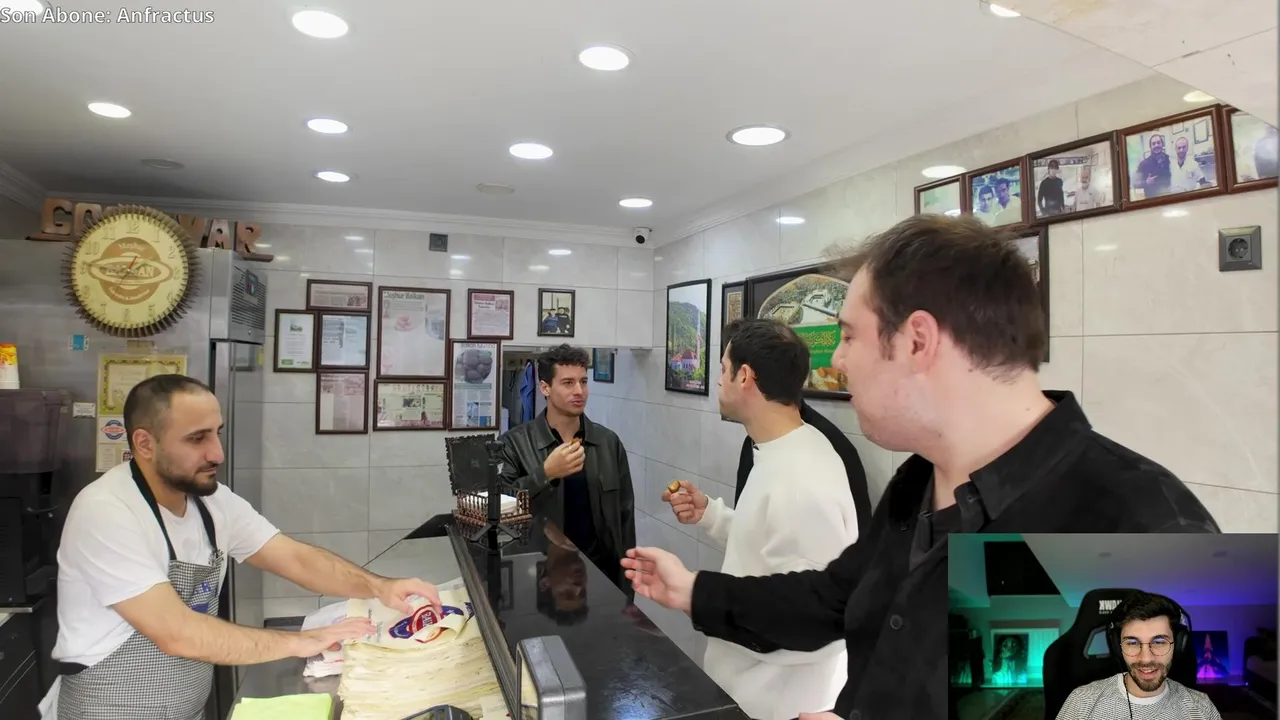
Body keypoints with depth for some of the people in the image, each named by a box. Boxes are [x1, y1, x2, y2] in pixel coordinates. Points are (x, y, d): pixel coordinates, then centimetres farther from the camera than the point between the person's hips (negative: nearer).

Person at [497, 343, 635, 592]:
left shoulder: (609, 442, -2)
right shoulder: (514, 443, -9)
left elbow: (624, 515, 3)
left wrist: (625, 588, 3)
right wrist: (545, 474, -27)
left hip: (603, 571, 3)